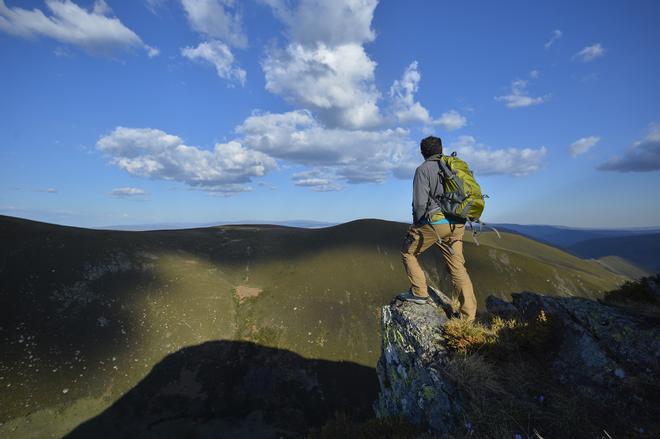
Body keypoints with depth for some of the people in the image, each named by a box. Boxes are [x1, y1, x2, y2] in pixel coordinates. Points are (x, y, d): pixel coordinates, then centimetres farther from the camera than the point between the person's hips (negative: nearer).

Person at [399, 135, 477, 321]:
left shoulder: (423, 169, -3)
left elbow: (420, 202, -12)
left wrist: (417, 225, 1)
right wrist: (458, 221, 17)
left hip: (434, 222, -6)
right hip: (457, 224, 6)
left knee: (408, 253, 15)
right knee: (458, 267, 9)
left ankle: (419, 292, 11)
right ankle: (469, 317, 10)